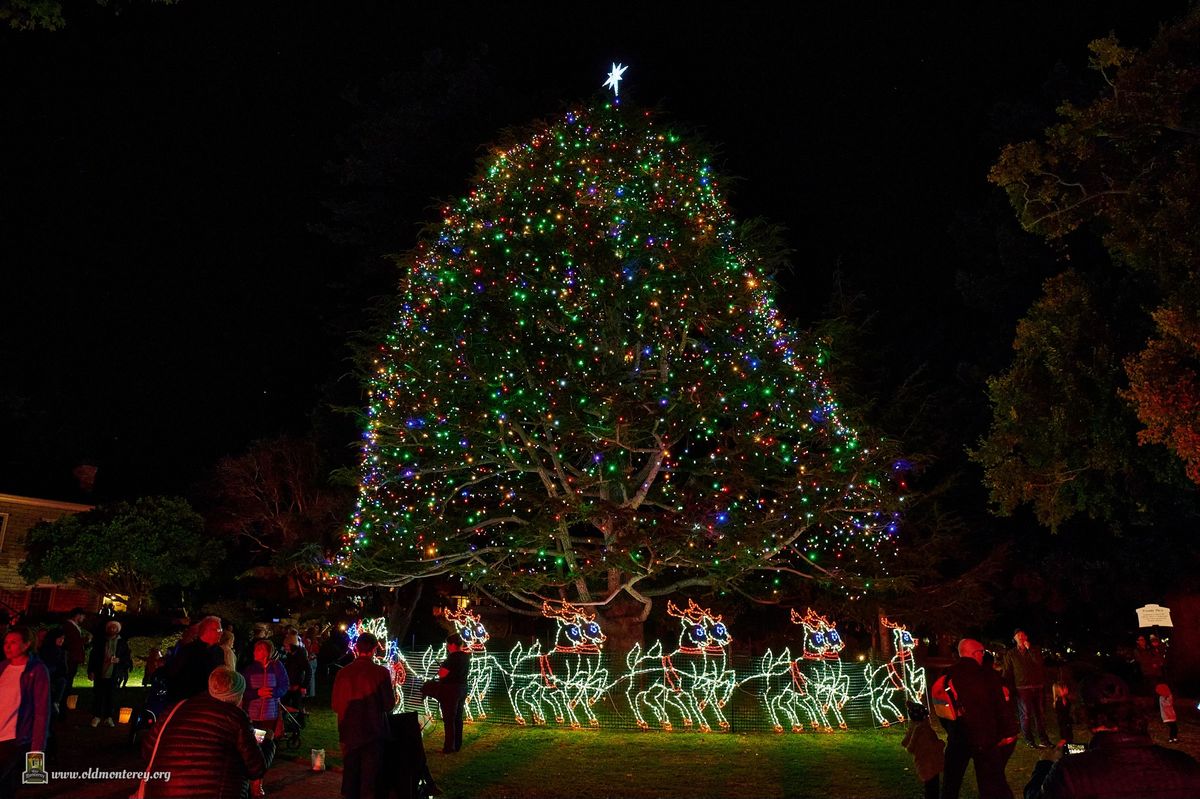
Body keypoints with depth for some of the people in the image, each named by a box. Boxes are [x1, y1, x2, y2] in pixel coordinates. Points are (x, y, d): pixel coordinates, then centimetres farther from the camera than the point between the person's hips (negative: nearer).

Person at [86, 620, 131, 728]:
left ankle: (109, 718, 10)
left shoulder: (122, 643, 5)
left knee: (111, 696, 3)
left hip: (114, 675, 0)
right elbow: (93, 657, 5)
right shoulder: (100, 641, 5)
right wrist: (91, 671, -1)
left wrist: (119, 660, -12)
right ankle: (96, 717, 13)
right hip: (100, 674, 0)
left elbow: (128, 658, 7)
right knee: (98, 695, 2)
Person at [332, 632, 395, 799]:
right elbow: (389, 704, -10)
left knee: (350, 774, 16)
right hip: (373, 733, -3)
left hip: (349, 733, 3)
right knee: (369, 776, 7)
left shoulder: (343, 672, -7)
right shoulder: (381, 672, -15)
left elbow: (335, 705, -1)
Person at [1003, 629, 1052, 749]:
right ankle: (1029, 741, 3)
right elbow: (1007, 673, 8)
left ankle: (1043, 738, 18)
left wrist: (1029, 648, -6)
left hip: (1038, 687, 2)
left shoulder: (1034, 651, 13)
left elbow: (1039, 662, -7)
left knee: (1040, 713, 7)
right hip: (1022, 688, -2)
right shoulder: (1010, 654, 9)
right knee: (1025, 715, -4)